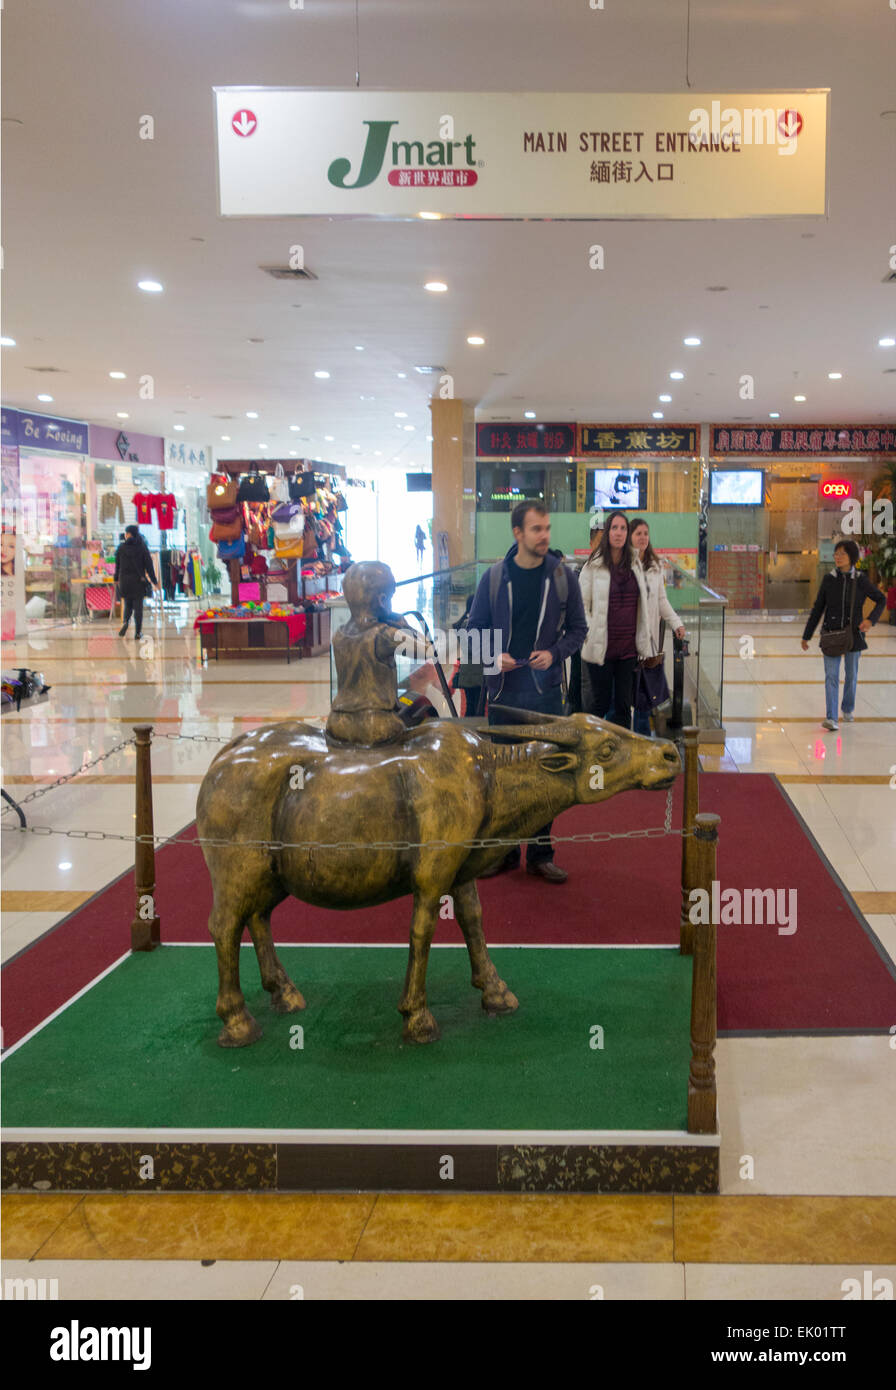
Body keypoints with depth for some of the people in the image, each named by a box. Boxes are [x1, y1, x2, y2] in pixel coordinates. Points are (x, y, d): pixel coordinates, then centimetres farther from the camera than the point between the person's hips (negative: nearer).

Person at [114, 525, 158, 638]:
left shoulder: (121, 548, -2)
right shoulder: (142, 547, -3)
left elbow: (117, 565, 3)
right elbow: (148, 565, -4)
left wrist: (116, 579, 17)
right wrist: (154, 581, 1)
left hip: (124, 579, 1)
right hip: (138, 580, -1)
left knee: (128, 604, 17)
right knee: (138, 606, 6)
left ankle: (125, 622, -11)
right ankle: (137, 632, 3)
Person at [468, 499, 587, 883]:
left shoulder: (562, 576, 0)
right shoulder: (494, 577, 0)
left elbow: (577, 627, 6)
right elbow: (476, 627, 8)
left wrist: (555, 653, -11)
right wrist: (494, 656, -10)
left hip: (546, 692, 0)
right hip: (503, 690, 0)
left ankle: (541, 854, 16)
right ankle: (504, 851, 21)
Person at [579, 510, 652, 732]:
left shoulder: (635, 565, 9)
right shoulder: (593, 566, -4)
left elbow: (641, 606, 16)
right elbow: (581, 604, -3)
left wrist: (643, 641, 11)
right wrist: (590, 634, -12)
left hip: (628, 647, 4)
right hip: (601, 647, -4)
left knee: (623, 705, 6)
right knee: (601, 703, 3)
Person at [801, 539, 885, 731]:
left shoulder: (861, 580, -3)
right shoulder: (829, 579, -2)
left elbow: (881, 600, 9)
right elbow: (817, 609, 4)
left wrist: (871, 620, -9)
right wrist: (806, 636, 4)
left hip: (853, 634, 0)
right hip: (831, 634, 0)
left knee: (851, 674, 13)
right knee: (831, 676, -9)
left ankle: (848, 709, 37)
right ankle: (831, 719, -14)